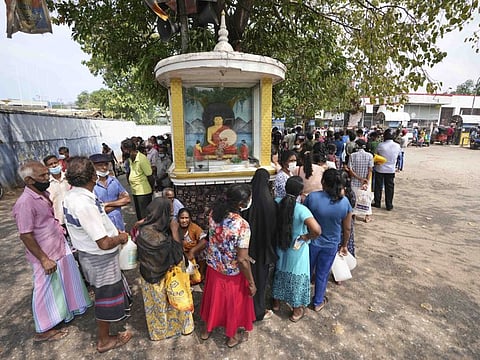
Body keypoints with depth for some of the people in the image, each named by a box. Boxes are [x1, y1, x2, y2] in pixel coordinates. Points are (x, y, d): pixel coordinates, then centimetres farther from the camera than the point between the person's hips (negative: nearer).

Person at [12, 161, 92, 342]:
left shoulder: (44, 194, 1)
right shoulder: (25, 203, -25)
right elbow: (26, 236, -23)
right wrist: (44, 259, -19)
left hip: (60, 248, 8)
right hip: (46, 256, -8)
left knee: (66, 282, 24)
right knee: (46, 292, 10)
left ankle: (72, 307, 47)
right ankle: (43, 331, 30)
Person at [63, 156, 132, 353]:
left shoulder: (71, 196, -5)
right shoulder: (85, 204, -35)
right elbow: (104, 244, -32)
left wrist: (113, 230, 6)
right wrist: (120, 238, -13)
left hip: (87, 254, 10)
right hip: (101, 259, -10)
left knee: (105, 292, 33)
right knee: (107, 297, 14)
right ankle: (104, 341, 37)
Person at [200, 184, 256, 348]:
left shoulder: (214, 213, -15)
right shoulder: (242, 225, -33)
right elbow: (242, 260, -26)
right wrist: (251, 283, -12)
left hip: (213, 266, 5)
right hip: (233, 273, -5)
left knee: (213, 297, 29)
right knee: (233, 302, 22)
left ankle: (207, 330, 53)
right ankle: (232, 336, 48)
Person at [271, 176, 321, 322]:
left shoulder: (277, 202, -14)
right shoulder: (301, 210, -29)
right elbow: (317, 229, -41)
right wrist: (307, 237, -22)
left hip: (280, 247, 5)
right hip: (297, 251, -4)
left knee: (279, 274, 26)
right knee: (297, 278, 17)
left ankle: (276, 303, 48)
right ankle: (297, 311, 39)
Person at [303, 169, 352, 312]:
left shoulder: (312, 197, -24)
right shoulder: (345, 202, -17)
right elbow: (347, 229, -5)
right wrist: (344, 245, 12)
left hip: (312, 242, 0)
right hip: (331, 245, 1)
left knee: (307, 270, 22)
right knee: (322, 274, 20)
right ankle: (318, 302, 40)